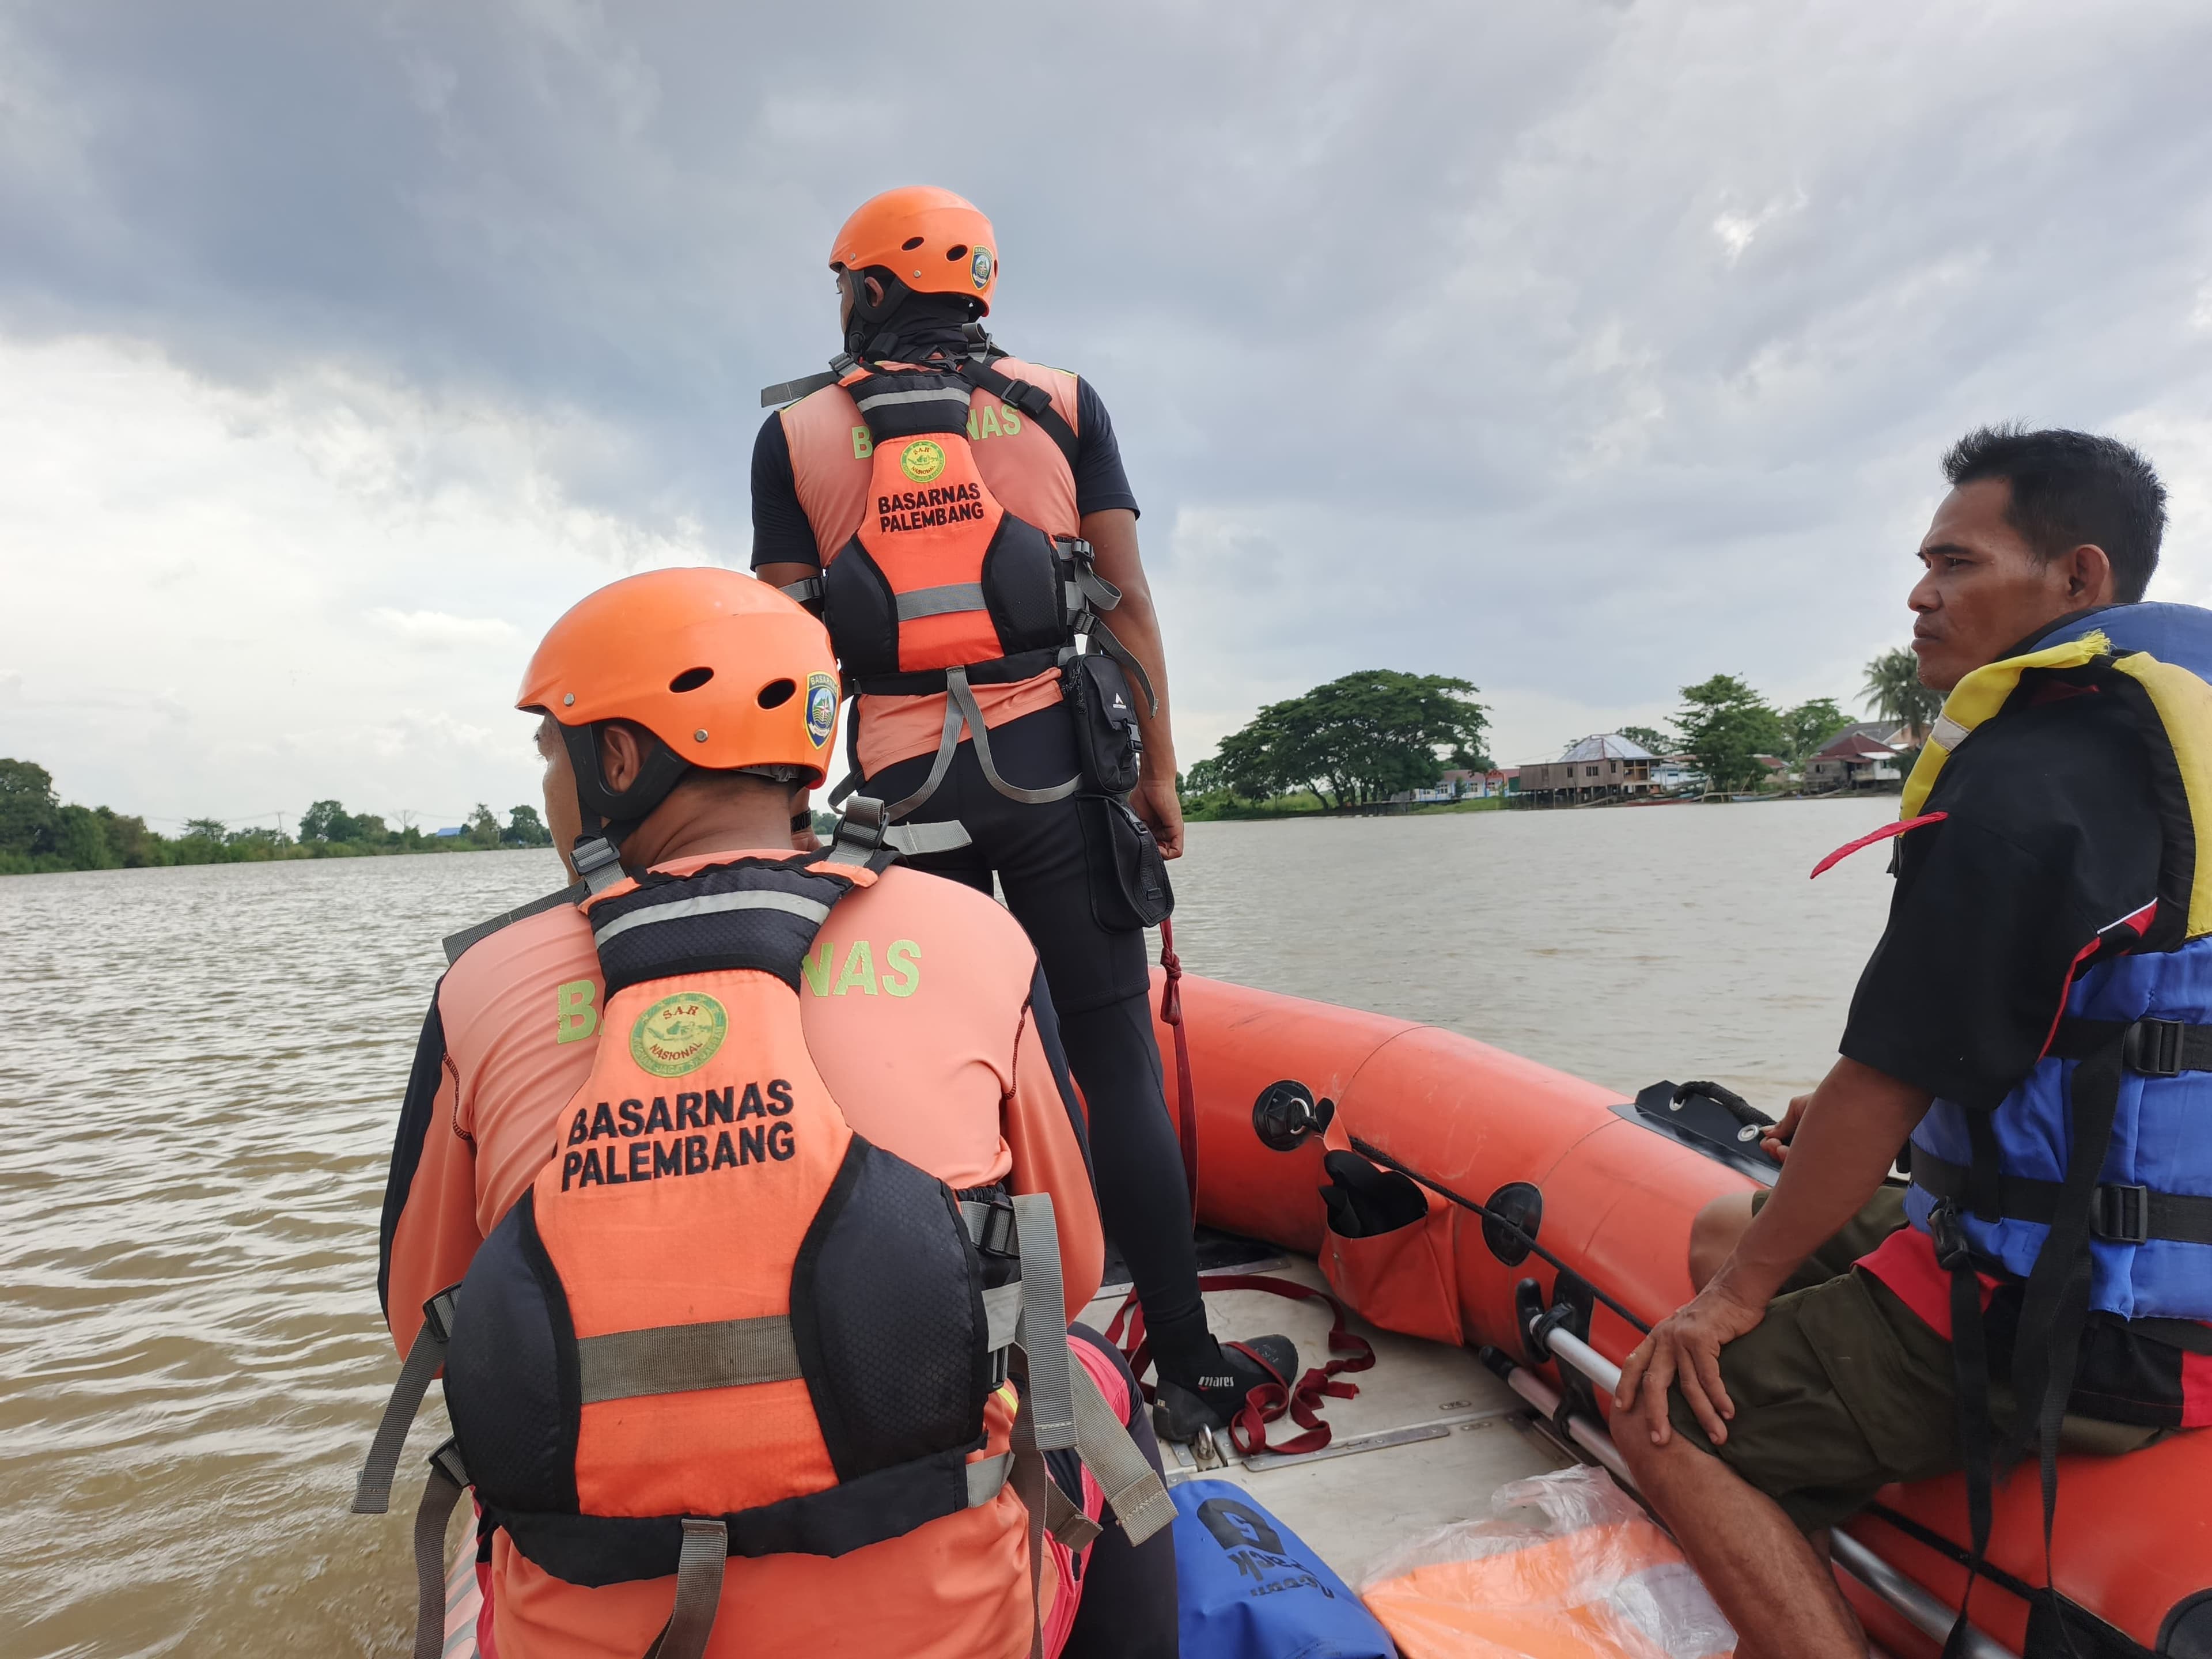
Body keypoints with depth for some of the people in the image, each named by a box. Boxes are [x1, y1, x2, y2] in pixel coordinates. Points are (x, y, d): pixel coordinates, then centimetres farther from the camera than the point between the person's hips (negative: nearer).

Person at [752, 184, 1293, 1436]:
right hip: (1056, 761, 0)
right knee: (1115, 1063, 2)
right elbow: (1128, 601, 4)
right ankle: (1191, 1366, 10)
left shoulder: (797, 432, 10)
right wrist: (1158, 766, 8)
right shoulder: (1063, 403, 11)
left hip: (900, 777, 1)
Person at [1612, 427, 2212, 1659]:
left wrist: (1738, 1297, -10)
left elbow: (1889, 1083, -22)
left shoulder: (2023, 779, -22)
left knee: (1671, 1420, -6)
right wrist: (1854, 1114, 12)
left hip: (2059, 1325, -10)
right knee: (1726, 1229, 20)